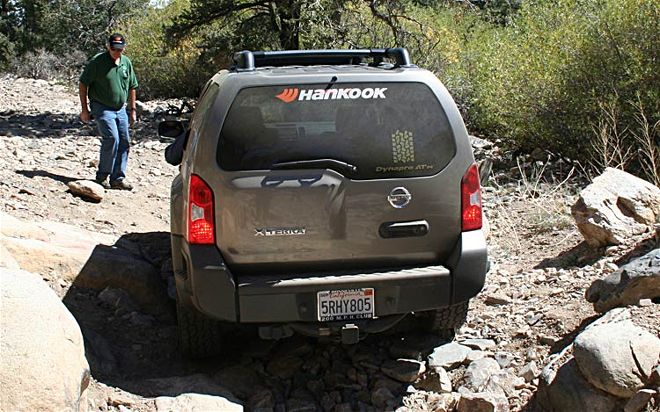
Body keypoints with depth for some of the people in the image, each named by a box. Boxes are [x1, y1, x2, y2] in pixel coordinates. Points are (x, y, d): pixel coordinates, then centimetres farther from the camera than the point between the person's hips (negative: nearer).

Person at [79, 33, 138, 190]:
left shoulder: (126, 62, 6)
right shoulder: (97, 61, -11)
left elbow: (132, 87, 17)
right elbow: (83, 84, -6)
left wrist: (132, 109, 14)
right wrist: (84, 109, -8)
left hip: (121, 109, 6)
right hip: (102, 108, -6)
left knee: (124, 142, 4)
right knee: (112, 139, -18)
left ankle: (118, 178, 14)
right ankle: (102, 176, -3)